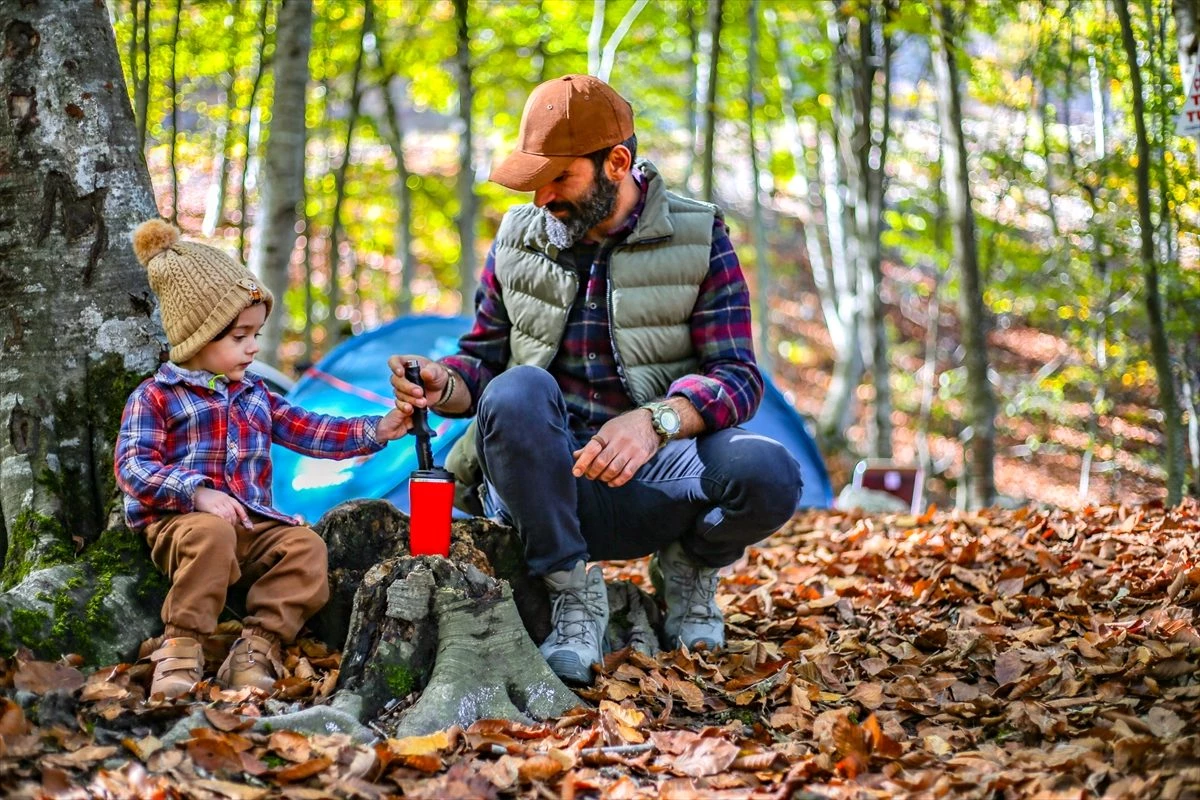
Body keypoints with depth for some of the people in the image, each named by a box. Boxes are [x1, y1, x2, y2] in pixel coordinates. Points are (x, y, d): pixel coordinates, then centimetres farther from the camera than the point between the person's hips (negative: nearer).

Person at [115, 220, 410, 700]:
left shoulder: (255, 397, 24)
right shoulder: (154, 398, 4)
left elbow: (310, 433, 19)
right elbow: (133, 467, -8)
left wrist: (376, 431, 5)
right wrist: (198, 493, -23)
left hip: (254, 526, 6)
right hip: (179, 523, -5)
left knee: (306, 547, -21)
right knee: (211, 532, -39)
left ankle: (259, 644, -21)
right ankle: (182, 648, -30)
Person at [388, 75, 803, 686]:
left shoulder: (697, 239, 1)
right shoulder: (518, 240, 9)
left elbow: (737, 377, -8)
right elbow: (484, 360, 12)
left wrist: (655, 421, -29)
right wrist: (443, 384, -13)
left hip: (661, 480, -1)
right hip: (552, 483, 1)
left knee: (767, 475, -32)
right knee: (516, 393, -32)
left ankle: (691, 566, 5)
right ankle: (571, 591, -16)